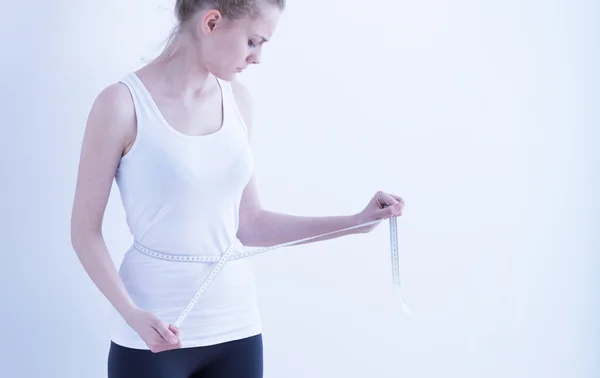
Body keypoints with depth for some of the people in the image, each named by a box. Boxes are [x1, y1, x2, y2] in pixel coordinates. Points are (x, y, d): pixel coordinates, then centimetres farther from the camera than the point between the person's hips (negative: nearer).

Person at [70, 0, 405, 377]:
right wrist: (131, 313, -20)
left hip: (236, 328, 5)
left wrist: (358, 222, 5)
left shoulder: (238, 100, 5)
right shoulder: (123, 103, -10)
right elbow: (86, 232, -7)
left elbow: (248, 224, 9)